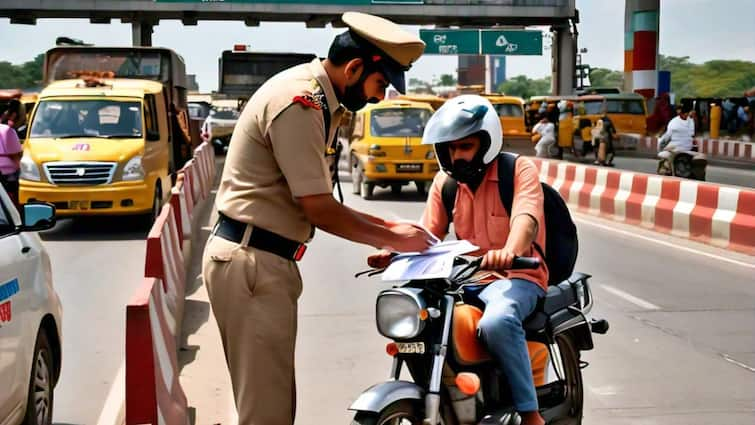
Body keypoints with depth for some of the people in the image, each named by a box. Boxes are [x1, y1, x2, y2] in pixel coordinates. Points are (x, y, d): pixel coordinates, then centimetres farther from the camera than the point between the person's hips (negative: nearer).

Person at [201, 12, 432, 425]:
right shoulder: (299, 102, -17)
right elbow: (319, 210, -17)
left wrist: (384, 225, 11)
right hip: (252, 262, -10)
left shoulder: (317, 100, 14)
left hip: (257, 260, 10)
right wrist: (394, 240, -6)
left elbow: (315, 202, 17)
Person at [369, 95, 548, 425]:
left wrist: (508, 252, -48)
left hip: (517, 276, -6)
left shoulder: (519, 170, -6)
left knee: (497, 321, -37)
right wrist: (393, 252, -16)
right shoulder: (445, 182, 12)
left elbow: (526, 219, -25)